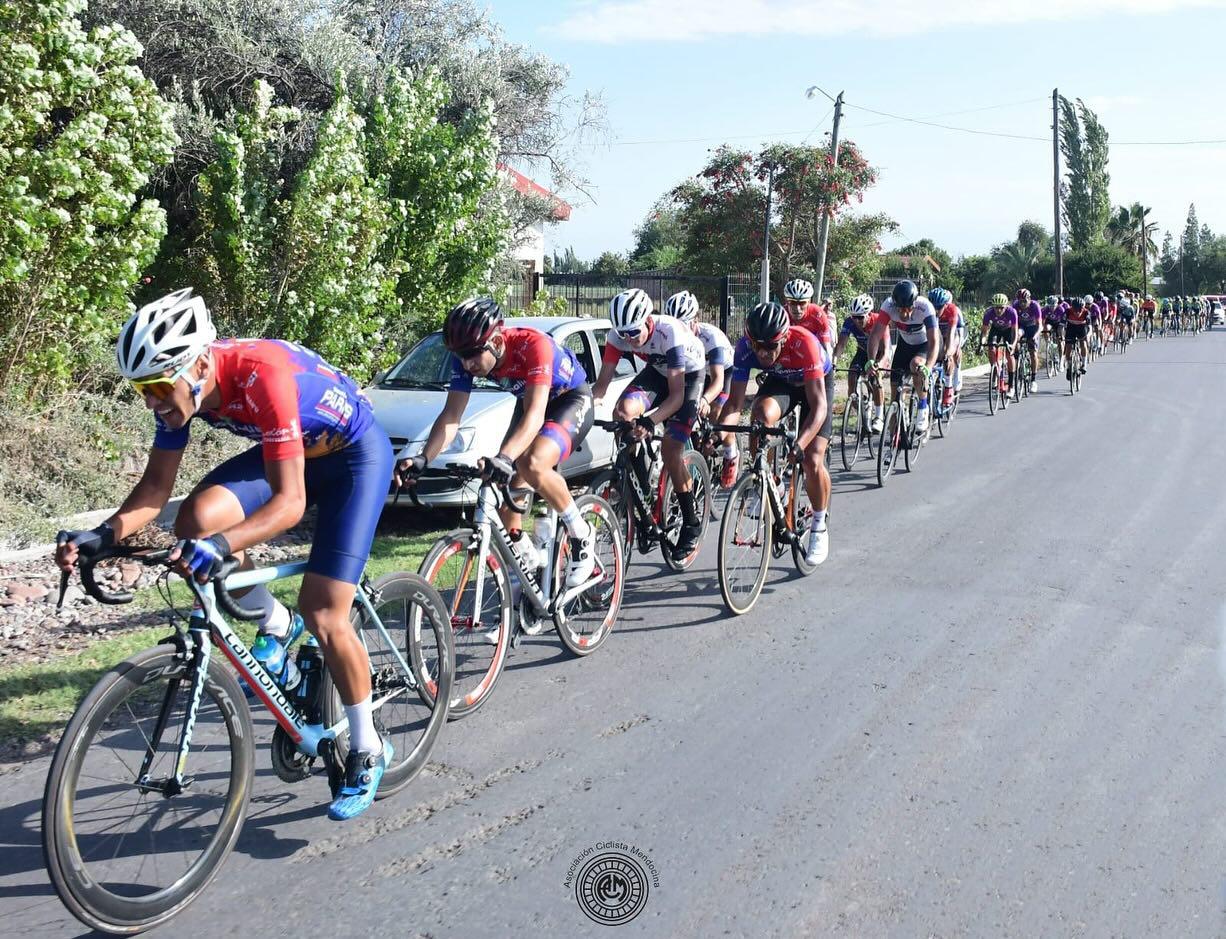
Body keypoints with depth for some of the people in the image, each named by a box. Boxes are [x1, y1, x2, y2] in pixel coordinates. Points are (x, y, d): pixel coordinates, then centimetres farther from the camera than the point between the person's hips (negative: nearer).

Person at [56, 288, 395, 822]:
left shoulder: (260, 375, -37)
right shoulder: (179, 387, -15)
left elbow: (289, 502, -39)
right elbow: (156, 486, -8)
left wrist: (222, 545, -54)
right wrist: (103, 536, -26)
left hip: (357, 453, -7)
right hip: (290, 452, 7)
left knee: (323, 615, -14)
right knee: (195, 521, -21)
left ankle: (368, 751, 8)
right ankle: (276, 626, 5)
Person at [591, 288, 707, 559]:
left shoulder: (670, 332, -37)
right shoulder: (619, 335, -23)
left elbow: (677, 395, -39)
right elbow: (603, 382, -19)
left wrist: (650, 420, -54)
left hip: (689, 375, -5)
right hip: (657, 371, 5)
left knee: (671, 449, -16)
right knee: (624, 410, -27)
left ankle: (691, 522, 1)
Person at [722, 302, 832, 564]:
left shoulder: (804, 343, -40)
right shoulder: (745, 347, -30)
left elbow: (818, 405, -42)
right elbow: (735, 401, -25)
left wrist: (799, 445, -55)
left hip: (816, 383, -2)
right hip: (779, 381, 3)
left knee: (812, 460, -13)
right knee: (762, 415, -33)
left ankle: (819, 527, 11)